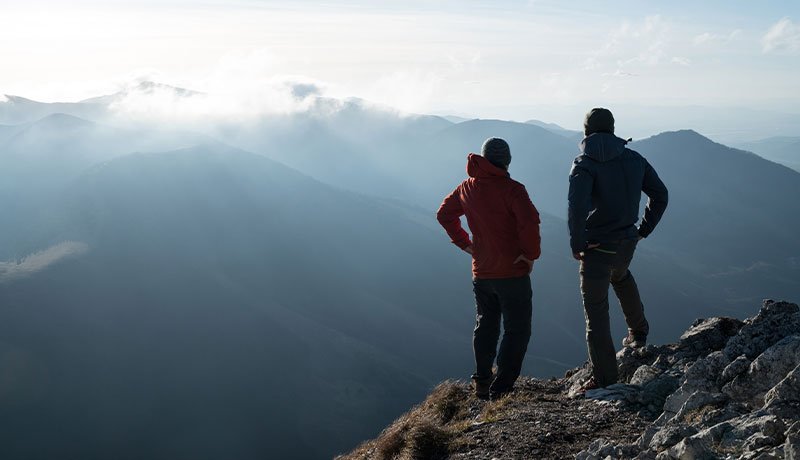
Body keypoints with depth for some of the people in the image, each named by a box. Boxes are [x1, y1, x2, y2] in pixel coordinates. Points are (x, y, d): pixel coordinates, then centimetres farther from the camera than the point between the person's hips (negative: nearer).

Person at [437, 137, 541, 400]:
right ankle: (501, 389, -3)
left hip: (481, 272, 6)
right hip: (512, 272, -6)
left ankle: (482, 384, 22)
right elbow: (529, 221, -28)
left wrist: (465, 243, 16)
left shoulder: (467, 188, 5)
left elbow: (444, 214, 18)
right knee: (517, 331, 3)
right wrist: (532, 254, -13)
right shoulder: (511, 189, -15)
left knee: (485, 325, 20)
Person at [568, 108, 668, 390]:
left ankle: (605, 378, 6)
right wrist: (644, 229, 15)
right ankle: (638, 331, 46)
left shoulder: (585, 164, -13)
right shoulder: (634, 159, 4)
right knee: (620, 276, 39)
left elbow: (577, 206, -28)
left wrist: (577, 244, -17)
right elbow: (660, 194, 9)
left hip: (596, 247, -6)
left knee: (596, 311, 4)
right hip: (627, 244, 6)